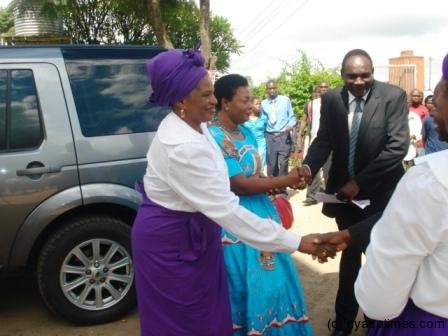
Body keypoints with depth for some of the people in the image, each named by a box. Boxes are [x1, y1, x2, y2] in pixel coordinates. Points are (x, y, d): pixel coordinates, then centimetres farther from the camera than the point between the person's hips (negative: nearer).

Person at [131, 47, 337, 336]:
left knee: (205, 312, 22)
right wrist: (296, 242, -31)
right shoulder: (183, 146, -32)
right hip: (170, 240, -8)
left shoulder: (192, 125, -2)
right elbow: (227, 210, -33)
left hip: (191, 230, 8)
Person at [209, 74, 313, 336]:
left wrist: (278, 184, -7)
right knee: (250, 284, 6)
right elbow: (240, 185, -22)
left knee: (272, 278, 18)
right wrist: (285, 181, -16)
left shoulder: (246, 131, 7)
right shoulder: (216, 137, -19)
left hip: (261, 213, 8)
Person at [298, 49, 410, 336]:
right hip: (344, 189, 3)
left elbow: (398, 146, -19)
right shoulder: (331, 99, -4)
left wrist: (360, 181, -24)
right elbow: (324, 139, -1)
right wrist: (309, 166, -22)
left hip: (381, 191, -2)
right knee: (351, 251, 17)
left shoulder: (394, 96, -13)